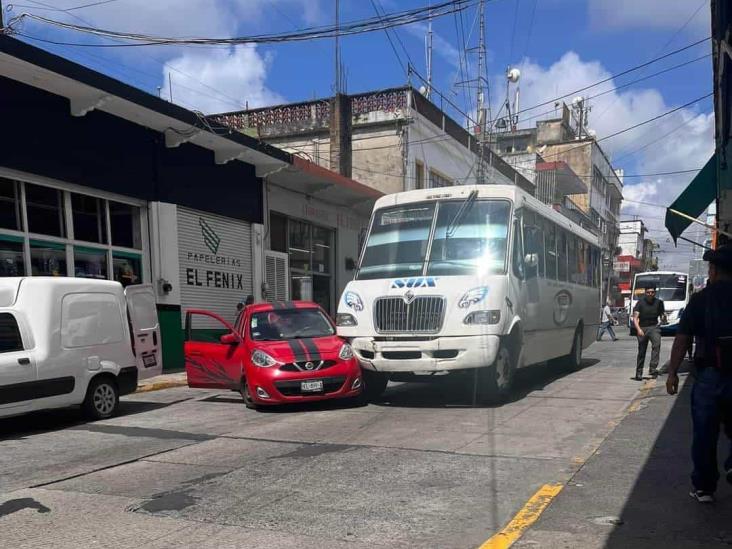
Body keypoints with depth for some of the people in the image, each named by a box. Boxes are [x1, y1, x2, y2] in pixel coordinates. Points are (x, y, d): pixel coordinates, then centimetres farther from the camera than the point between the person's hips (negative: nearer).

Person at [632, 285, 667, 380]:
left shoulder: (659, 302, 2)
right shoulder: (640, 303, -3)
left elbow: (663, 319, 8)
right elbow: (635, 318, -10)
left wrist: (664, 317, -17)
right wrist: (638, 329, -26)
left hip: (654, 327, 1)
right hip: (642, 328, -1)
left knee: (657, 344, -27)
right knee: (641, 352, 4)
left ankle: (653, 368, -29)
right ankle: (639, 373, 16)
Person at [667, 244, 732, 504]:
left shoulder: (700, 299, -3)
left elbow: (682, 338, -6)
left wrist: (672, 372, 0)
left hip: (709, 374, -2)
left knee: (705, 434, 9)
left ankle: (703, 487, 16)